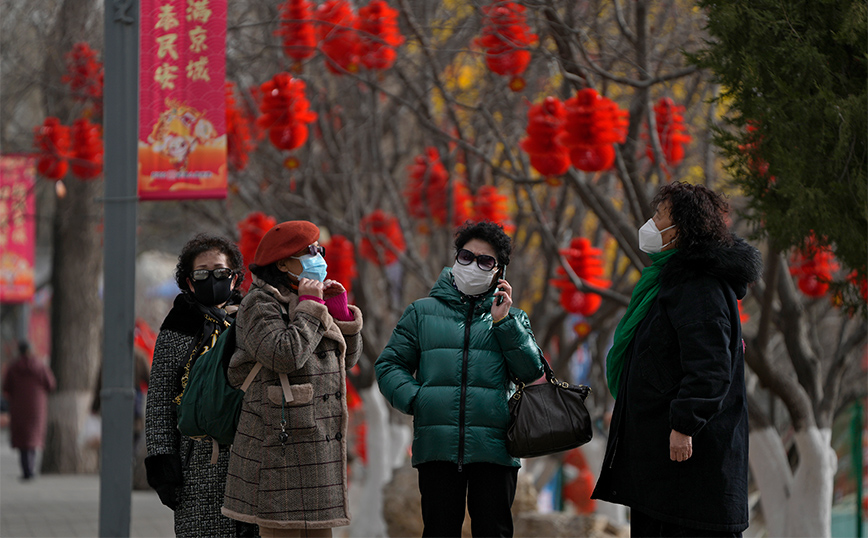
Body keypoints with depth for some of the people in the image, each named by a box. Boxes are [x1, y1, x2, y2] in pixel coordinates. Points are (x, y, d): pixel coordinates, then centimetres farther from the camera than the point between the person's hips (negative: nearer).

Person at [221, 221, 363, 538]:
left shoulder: (313, 298, 19)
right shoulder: (261, 303, -7)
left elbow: (349, 359, 20)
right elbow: (286, 355, -23)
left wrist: (339, 309, 8)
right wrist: (310, 307, -13)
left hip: (320, 441, 9)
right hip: (281, 445, -9)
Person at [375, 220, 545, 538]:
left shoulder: (509, 317, 15)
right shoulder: (423, 312, 14)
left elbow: (532, 371, 3)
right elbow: (390, 365, 11)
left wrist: (503, 322, -4)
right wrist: (413, 398, -7)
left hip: (494, 449, 0)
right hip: (437, 448, 0)